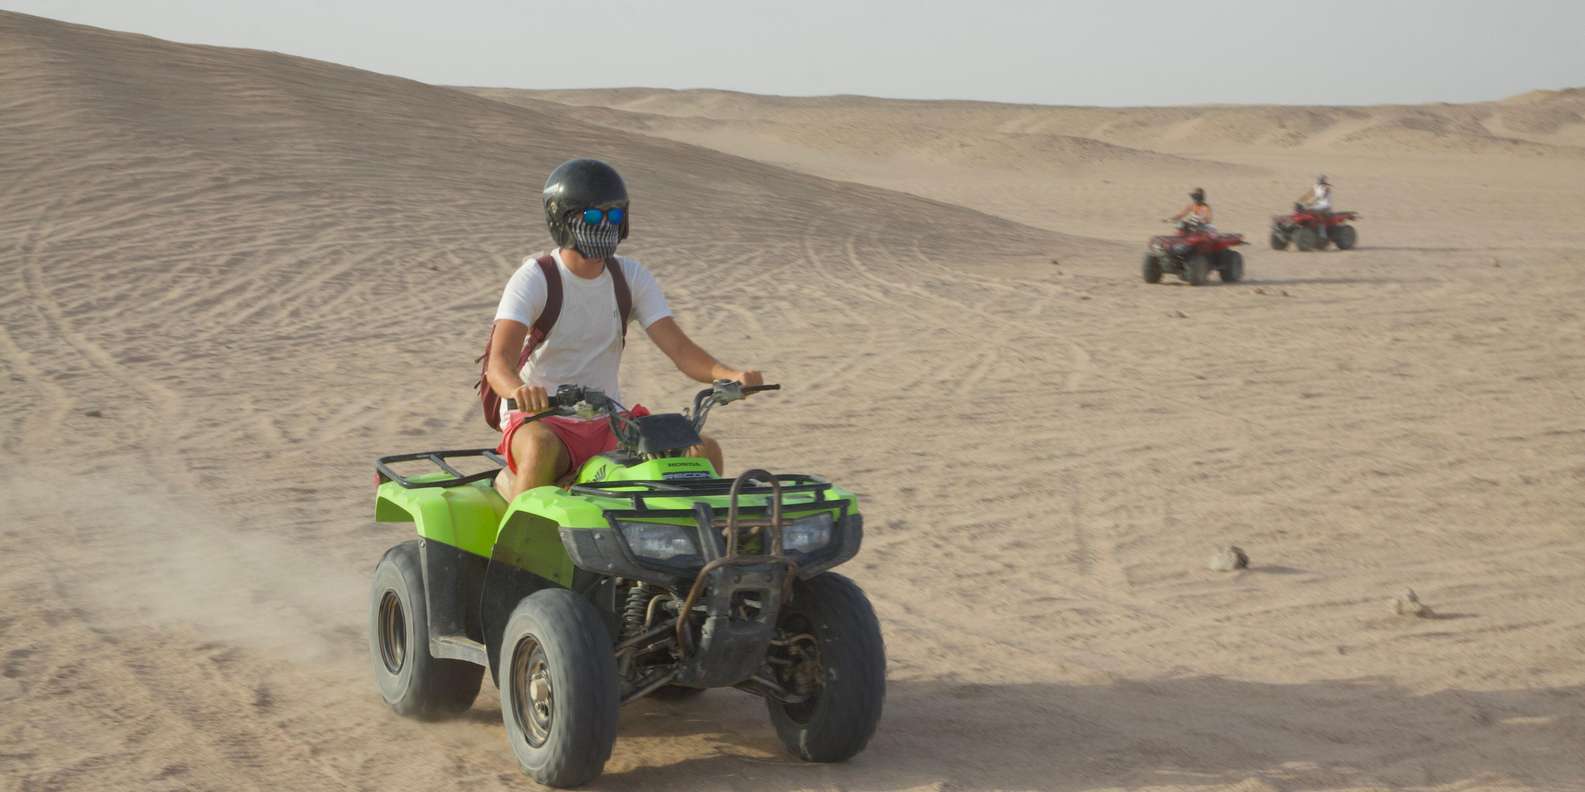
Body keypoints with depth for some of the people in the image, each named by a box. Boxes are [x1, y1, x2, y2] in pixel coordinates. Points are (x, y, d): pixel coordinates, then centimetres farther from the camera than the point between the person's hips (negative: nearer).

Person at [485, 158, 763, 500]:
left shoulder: (631, 277, 4)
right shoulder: (534, 279, -11)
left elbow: (679, 348, -3)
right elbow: (498, 363, -24)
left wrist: (729, 374, -25)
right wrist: (519, 390, -49)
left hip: (606, 422, 5)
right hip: (540, 418, -5)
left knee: (705, 450, -16)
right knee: (542, 448, -41)